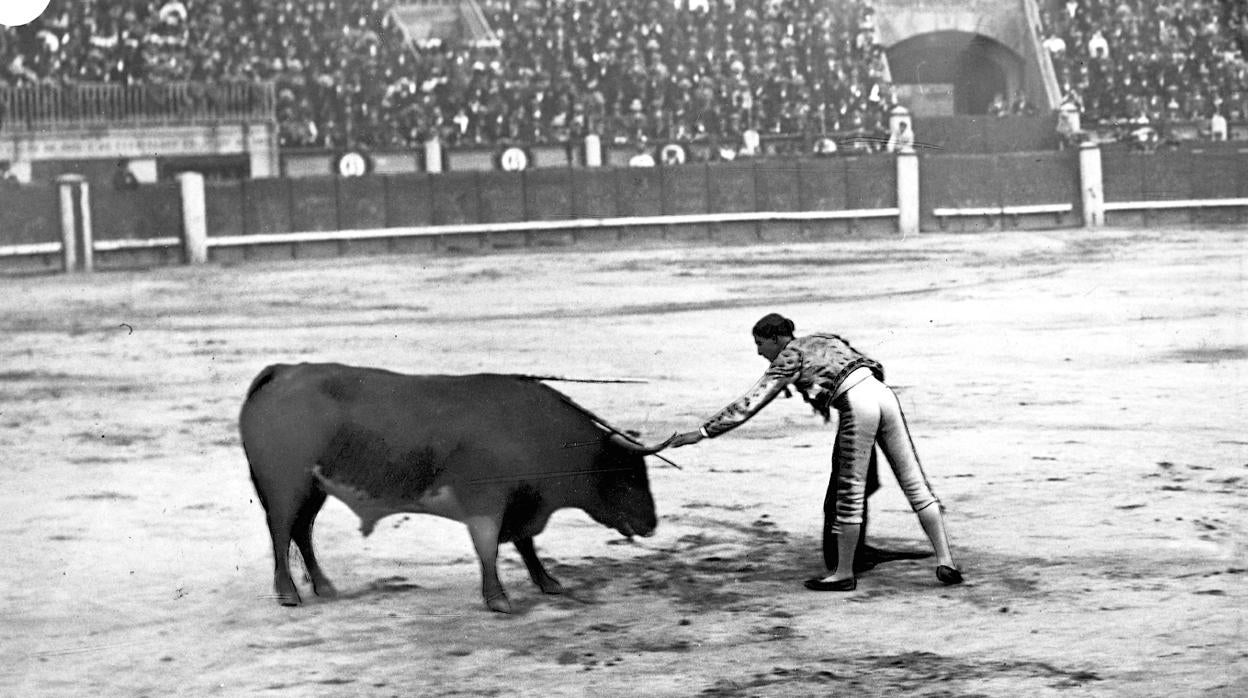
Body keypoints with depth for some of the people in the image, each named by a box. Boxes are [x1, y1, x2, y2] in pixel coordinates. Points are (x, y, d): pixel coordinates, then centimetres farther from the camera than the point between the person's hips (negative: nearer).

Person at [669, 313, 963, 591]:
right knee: (914, 482, 8)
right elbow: (874, 365, 31)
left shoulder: (787, 359, 9)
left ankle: (844, 573, 13)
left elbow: (748, 404, 4)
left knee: (850, 492, 4)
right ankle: (945, 561, 7)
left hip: (857, 404, -7)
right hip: (884, 394, 7)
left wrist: (702, 432, 6)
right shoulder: (824, 340, 28)